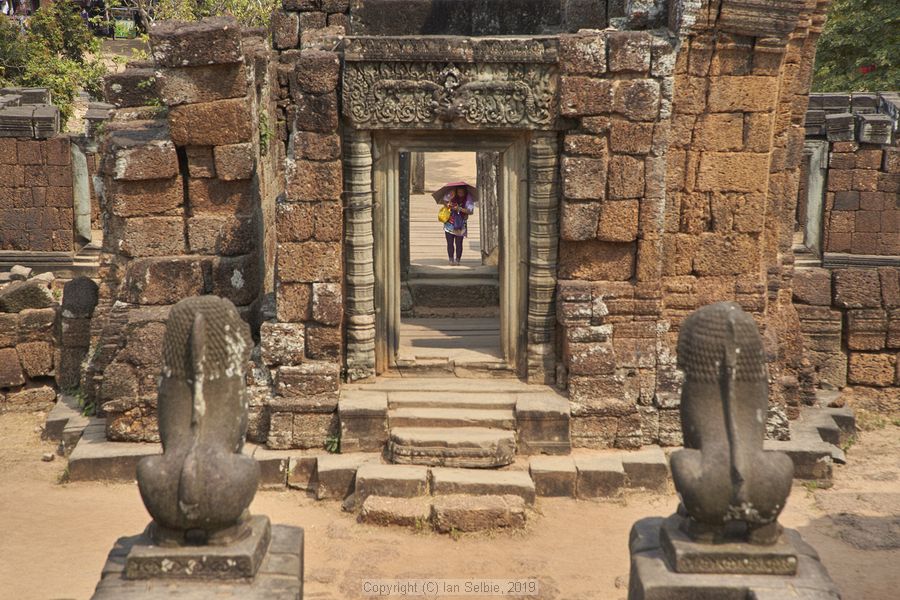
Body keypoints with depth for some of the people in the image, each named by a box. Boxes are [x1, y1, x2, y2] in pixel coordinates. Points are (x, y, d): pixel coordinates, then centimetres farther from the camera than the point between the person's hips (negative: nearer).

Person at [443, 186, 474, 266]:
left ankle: (457, 260, 8)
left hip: (460, 225, -1)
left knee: (459, 243, -2)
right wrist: (448, 204, -16)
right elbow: (444, 200, 6)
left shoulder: (468, 198, -9)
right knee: (450, 243, 1)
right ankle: (451, 260, 10)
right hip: (450, 223, 1)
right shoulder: (451, 194, -5)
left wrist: (459, 209, -25)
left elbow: (470, 211, -15)